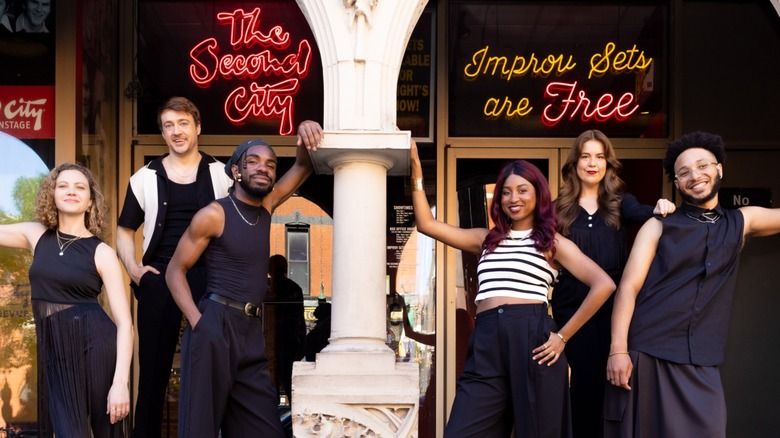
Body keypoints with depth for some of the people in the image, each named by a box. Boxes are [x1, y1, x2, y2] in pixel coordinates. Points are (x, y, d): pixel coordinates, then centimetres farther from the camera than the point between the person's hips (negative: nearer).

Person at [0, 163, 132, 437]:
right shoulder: (36, 235, 8)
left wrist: (120, 381, -18)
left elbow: (124, 323, -8)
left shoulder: (102, 253, -4)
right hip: (54, 353, 3)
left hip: (95, 347, -3)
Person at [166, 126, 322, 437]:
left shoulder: (266, 204, 10)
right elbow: (175, 271, -4)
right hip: (215, 326, -7)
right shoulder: (214, 215, -6)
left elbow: (304, 166, 16)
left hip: (251, 330, 7)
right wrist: (197, 321, -16)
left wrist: (306, 139, -8)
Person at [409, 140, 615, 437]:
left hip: (531, 339, -3)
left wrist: (562, 336, -5)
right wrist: (416, 170, 11)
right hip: (486, 344, 3)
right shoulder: (487, 239, 21)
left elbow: (603, 285, -2)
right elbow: (426, 224, 18)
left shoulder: (553, 243, 9)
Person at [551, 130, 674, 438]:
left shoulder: (620, 202, 6)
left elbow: (640, 213, -16)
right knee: (586, 375, 0)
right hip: (573, 305, 0)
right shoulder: (560, 208, 6)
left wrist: (659, 210, -37)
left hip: (613, 303, 1)